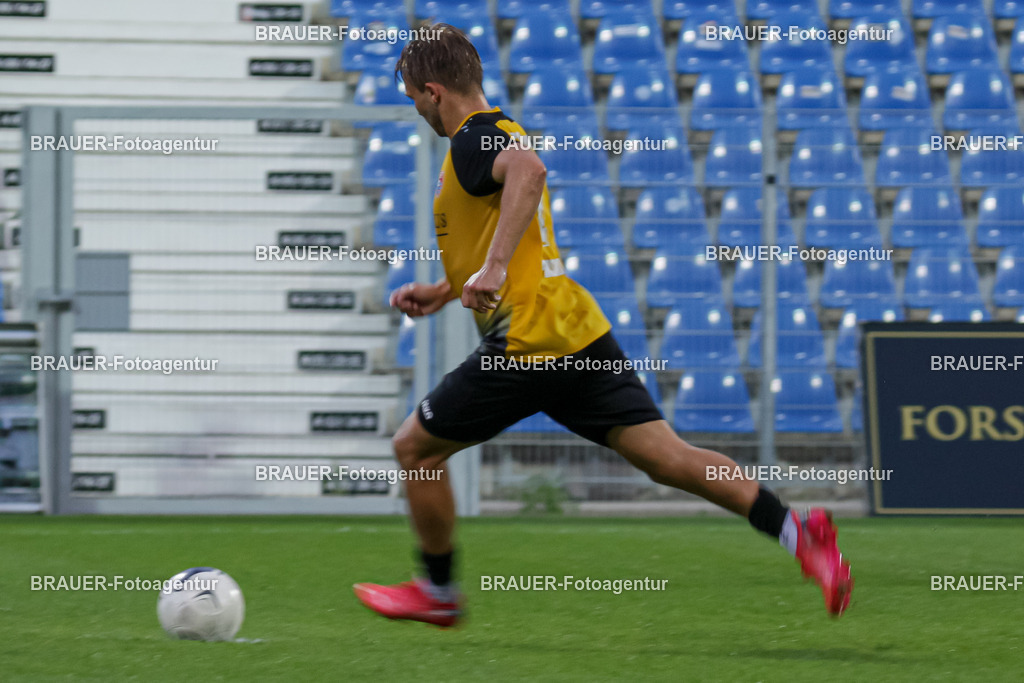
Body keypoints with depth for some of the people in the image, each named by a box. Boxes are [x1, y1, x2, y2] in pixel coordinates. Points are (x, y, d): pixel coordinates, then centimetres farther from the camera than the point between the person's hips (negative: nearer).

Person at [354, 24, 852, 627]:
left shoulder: (475, 141, -8)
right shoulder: (503, 134, 23)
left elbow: (529, 169, -33)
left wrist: (493, 267, -37)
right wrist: (442, 292, 32)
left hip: (527, 345, -9)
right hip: (581, 336, 9)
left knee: (415, 448, 8)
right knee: (667, 457, 0)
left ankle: (437, 592, 20)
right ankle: (796, 531, -14)